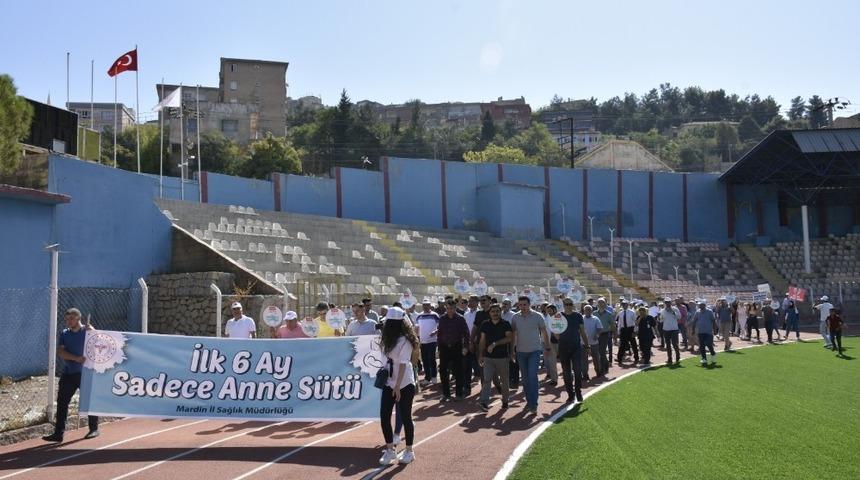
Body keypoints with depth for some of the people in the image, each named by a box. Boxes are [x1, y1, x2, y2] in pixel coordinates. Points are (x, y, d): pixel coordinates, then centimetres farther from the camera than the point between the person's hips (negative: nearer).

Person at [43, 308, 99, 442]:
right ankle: (58, 433, 6)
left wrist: (93, 331, -26)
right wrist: (76, 358, -17)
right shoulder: (64, 333, 8)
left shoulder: (88, 331, -3)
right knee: (62, 402, 2)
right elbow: (60, 352, -3)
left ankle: (94, 429, 18)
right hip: (68, 373, 4)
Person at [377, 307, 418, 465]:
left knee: (405, 417, 5)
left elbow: (403, 364, -20)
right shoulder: (388, 339, 6)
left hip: (404, 384, -7)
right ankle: (390, 450, 18)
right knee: (384, 416, 4)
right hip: (389, 383, 7)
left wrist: (397, 386, -22)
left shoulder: (404, 340, -16)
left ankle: (409, 451, 19)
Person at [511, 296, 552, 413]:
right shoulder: (515, 317, 0)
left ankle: (533, 404, -10)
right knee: (525, 378, 10)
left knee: (532, 376, -13)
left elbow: (544, 332, 2)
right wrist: (512, 348, 5)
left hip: (534, 351, -3)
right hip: (521, 351, 3)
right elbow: (513, 333, 7)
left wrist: (547, 347, 4)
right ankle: (529, 401, 23)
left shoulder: (537, 316, -6)